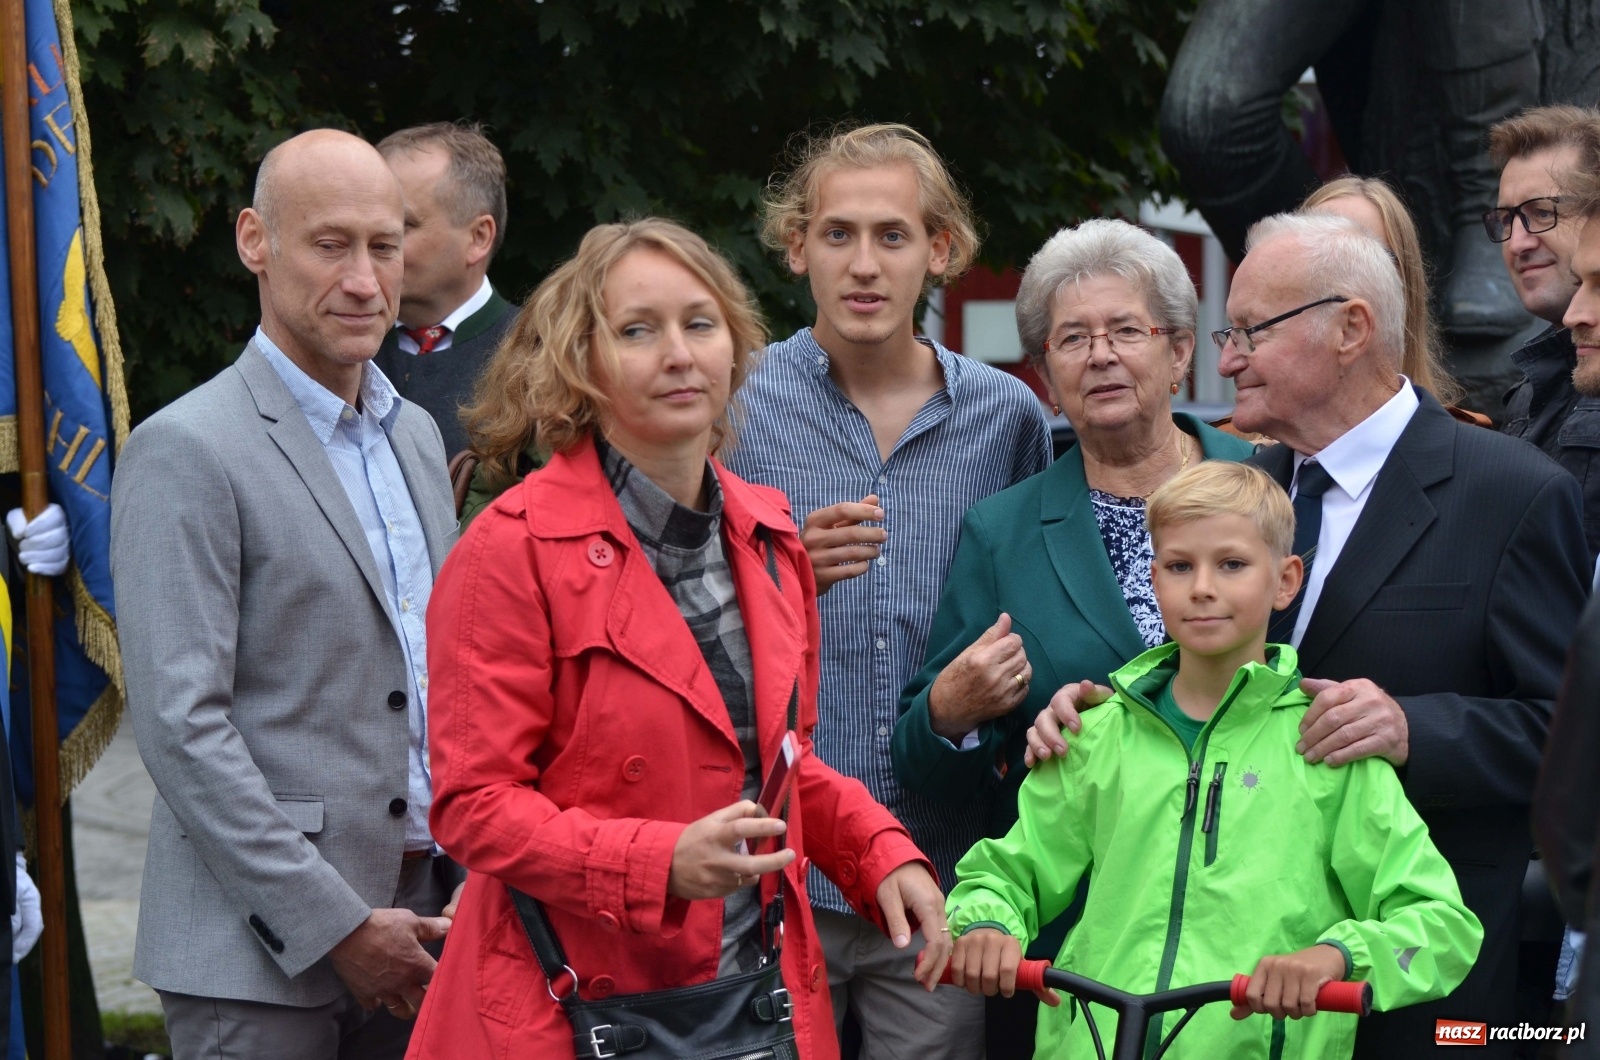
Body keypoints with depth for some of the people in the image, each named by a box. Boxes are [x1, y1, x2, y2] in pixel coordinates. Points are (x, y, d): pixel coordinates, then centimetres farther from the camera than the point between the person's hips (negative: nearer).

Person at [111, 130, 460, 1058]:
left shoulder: (415, 433, 15)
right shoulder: (186, 452, -10)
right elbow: (181, 724, -16)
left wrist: (472, 877, 8)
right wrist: (337, 926, -16)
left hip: (417, 920, 7)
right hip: (263, 950, -7)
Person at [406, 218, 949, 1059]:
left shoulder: (768, 535, 10)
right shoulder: (516, 546, -10)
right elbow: (473, 804, -13)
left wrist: (881, 855, 3)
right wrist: (661, 862, -24)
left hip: (761, 992, 5)